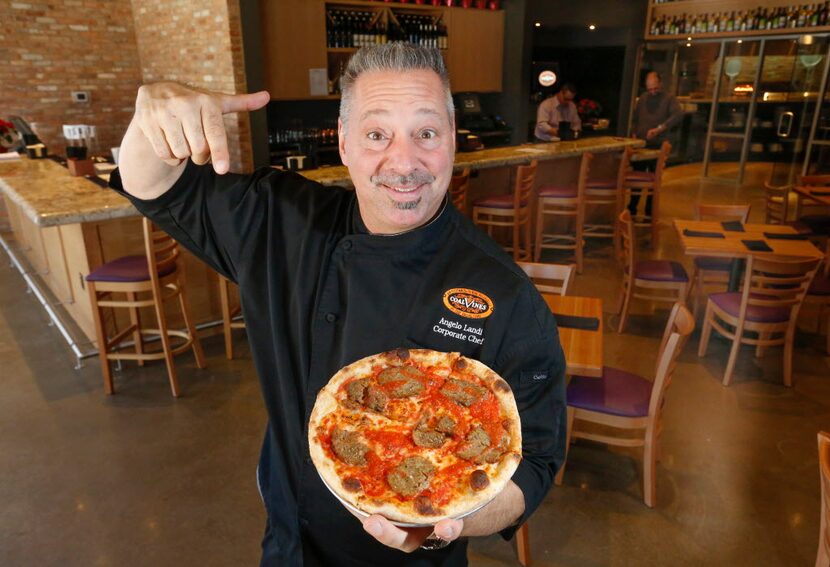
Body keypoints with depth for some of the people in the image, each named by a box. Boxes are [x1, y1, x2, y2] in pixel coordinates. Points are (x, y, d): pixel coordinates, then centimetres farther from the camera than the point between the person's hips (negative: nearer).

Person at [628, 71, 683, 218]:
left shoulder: (669, 99, -4)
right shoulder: (642, 98, 9)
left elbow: (678, 115, -22)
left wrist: (659, 128, -33)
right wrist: (634, 133, 4)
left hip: (658, 147, -3)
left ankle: (649, 213, 11)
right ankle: (632, 209, 19)